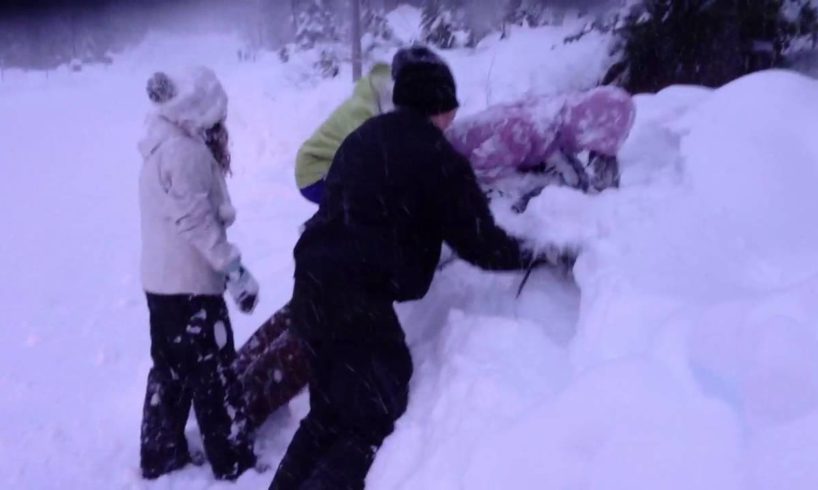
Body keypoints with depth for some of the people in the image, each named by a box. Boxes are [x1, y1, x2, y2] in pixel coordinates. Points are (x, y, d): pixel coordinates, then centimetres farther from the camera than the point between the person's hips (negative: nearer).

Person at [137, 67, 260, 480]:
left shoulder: (159, 148, 12)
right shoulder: (187, 151, -18)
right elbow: (197, 221, -22)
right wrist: (236, 271, -19)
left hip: (161, 279, 10)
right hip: (190, 282, -9)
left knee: (170, 370, 18)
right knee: (213, 373, 1)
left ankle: (160, 456, 29)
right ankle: (233, 461, 12)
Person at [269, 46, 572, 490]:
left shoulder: (364, 137, 14)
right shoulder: (438, 158, -9)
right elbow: (479, 242, -6)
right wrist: (535, 253, 10)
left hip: (315, 287, 8)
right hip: (358, 300, -8)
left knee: (329, 413, 23)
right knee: (371, 426, 3)